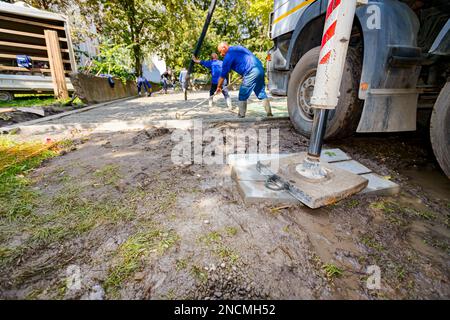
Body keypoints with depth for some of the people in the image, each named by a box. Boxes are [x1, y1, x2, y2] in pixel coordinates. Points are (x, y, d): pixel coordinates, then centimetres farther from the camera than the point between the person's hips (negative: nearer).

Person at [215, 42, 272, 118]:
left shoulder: (229, 55, -3)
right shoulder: (238, 47, 21)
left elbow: (223, 74, 0)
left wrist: (218, 87, 9)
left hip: (251, 73, -8)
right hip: (260, 69, 8)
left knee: (243, 95, 2)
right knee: (261, 93, 13)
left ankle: (241, 115, 5)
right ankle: (269, 113, 14)